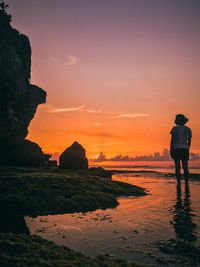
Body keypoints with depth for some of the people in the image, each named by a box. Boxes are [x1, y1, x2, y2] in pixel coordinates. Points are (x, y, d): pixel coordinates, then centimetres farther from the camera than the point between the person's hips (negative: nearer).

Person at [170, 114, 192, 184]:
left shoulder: (175, 128, -3)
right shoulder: (188, 129, 11)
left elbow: (172, 139, -7)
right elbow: (189, 141, 12)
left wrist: (171, 149, -3)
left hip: (176, 149, -4)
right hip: (185, 149, 4)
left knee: (177, 167, -3)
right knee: (185, 167, 6)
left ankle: (179, 183, -4)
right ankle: (186, 183, 0)